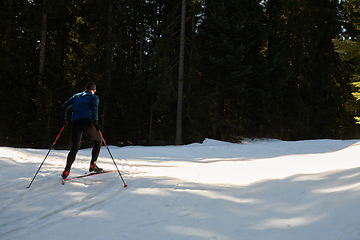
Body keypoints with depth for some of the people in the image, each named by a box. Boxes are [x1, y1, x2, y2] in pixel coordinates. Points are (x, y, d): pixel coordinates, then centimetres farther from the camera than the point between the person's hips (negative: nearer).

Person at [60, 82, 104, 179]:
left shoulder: (76, 96, 26)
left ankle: (66, 170, -9)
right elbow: (94, 108, -7)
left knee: (74, 148, 9)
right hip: (87, 122, -4)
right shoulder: (94, 97, 13)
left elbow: (64, 107, 21)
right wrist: (96, 121, -10)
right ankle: (93, 165, 7)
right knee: (98, 140, 18)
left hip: (75, 123, 4)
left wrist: (63, 120, 26)